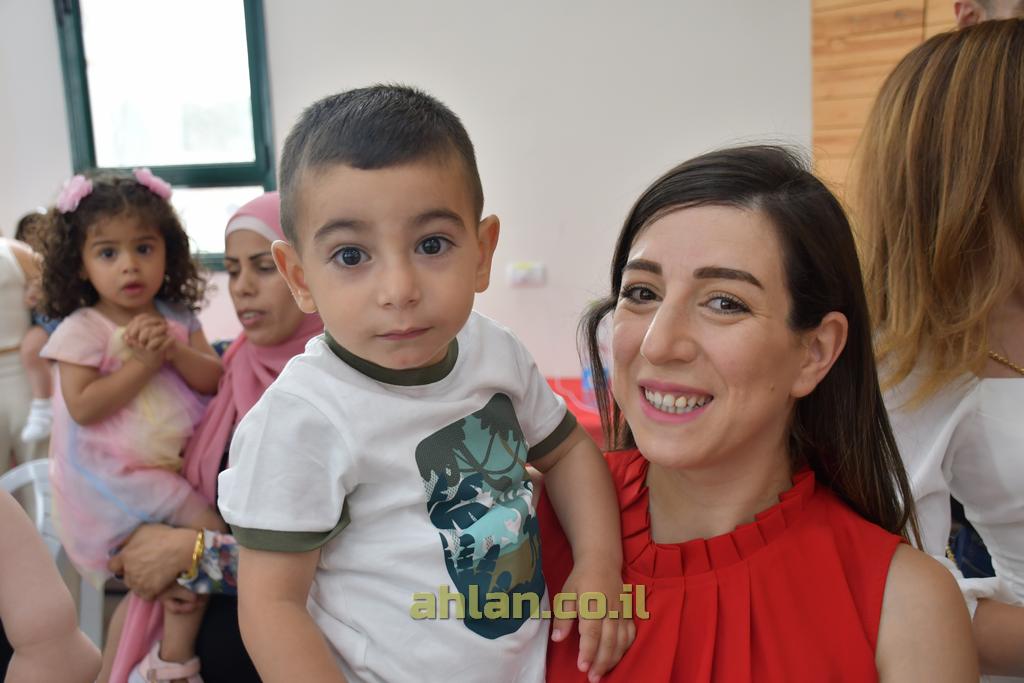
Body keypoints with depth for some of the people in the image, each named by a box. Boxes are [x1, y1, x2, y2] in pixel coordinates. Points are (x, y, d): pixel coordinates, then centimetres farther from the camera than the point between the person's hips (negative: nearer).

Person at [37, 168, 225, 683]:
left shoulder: (176, 318, 6)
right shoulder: (81, 330, -9)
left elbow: (213, 380, 0)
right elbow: (83, 407, -18)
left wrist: (174, 351, -17)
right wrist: (142, 362, -21)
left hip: (180, 462, 6)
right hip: (116, 476, -6)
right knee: (206, 529, -15)